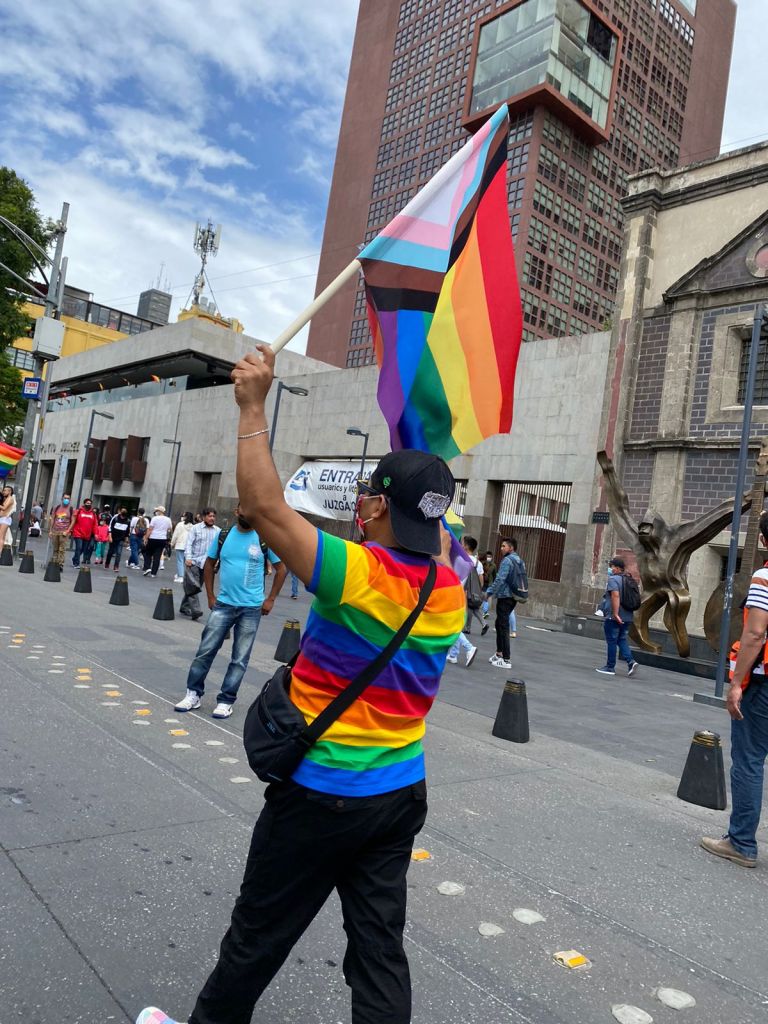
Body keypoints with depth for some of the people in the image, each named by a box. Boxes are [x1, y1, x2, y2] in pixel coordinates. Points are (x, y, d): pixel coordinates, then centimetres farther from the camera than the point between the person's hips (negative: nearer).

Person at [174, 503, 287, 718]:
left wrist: (270, 599, -1)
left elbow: (281, 569, 3)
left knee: (240, 659, 4)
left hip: (251, 608, -2)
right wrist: (210, 596, 5)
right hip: (223, 604, 2)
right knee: (205, 650, 2)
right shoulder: (223, 536, 1)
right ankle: (193, 694, 17)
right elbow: (209, 565, 12)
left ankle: (226, 701, 15)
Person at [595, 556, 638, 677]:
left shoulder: (613, 579, -13)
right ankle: (630, 661, -4)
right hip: (627, 617, 8)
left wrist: (615, 614, -27)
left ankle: (610, 667, 8)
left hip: (613, 617, -8)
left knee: (611, 641, 1)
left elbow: (615, 596, -26)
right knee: (622, 640, 14)